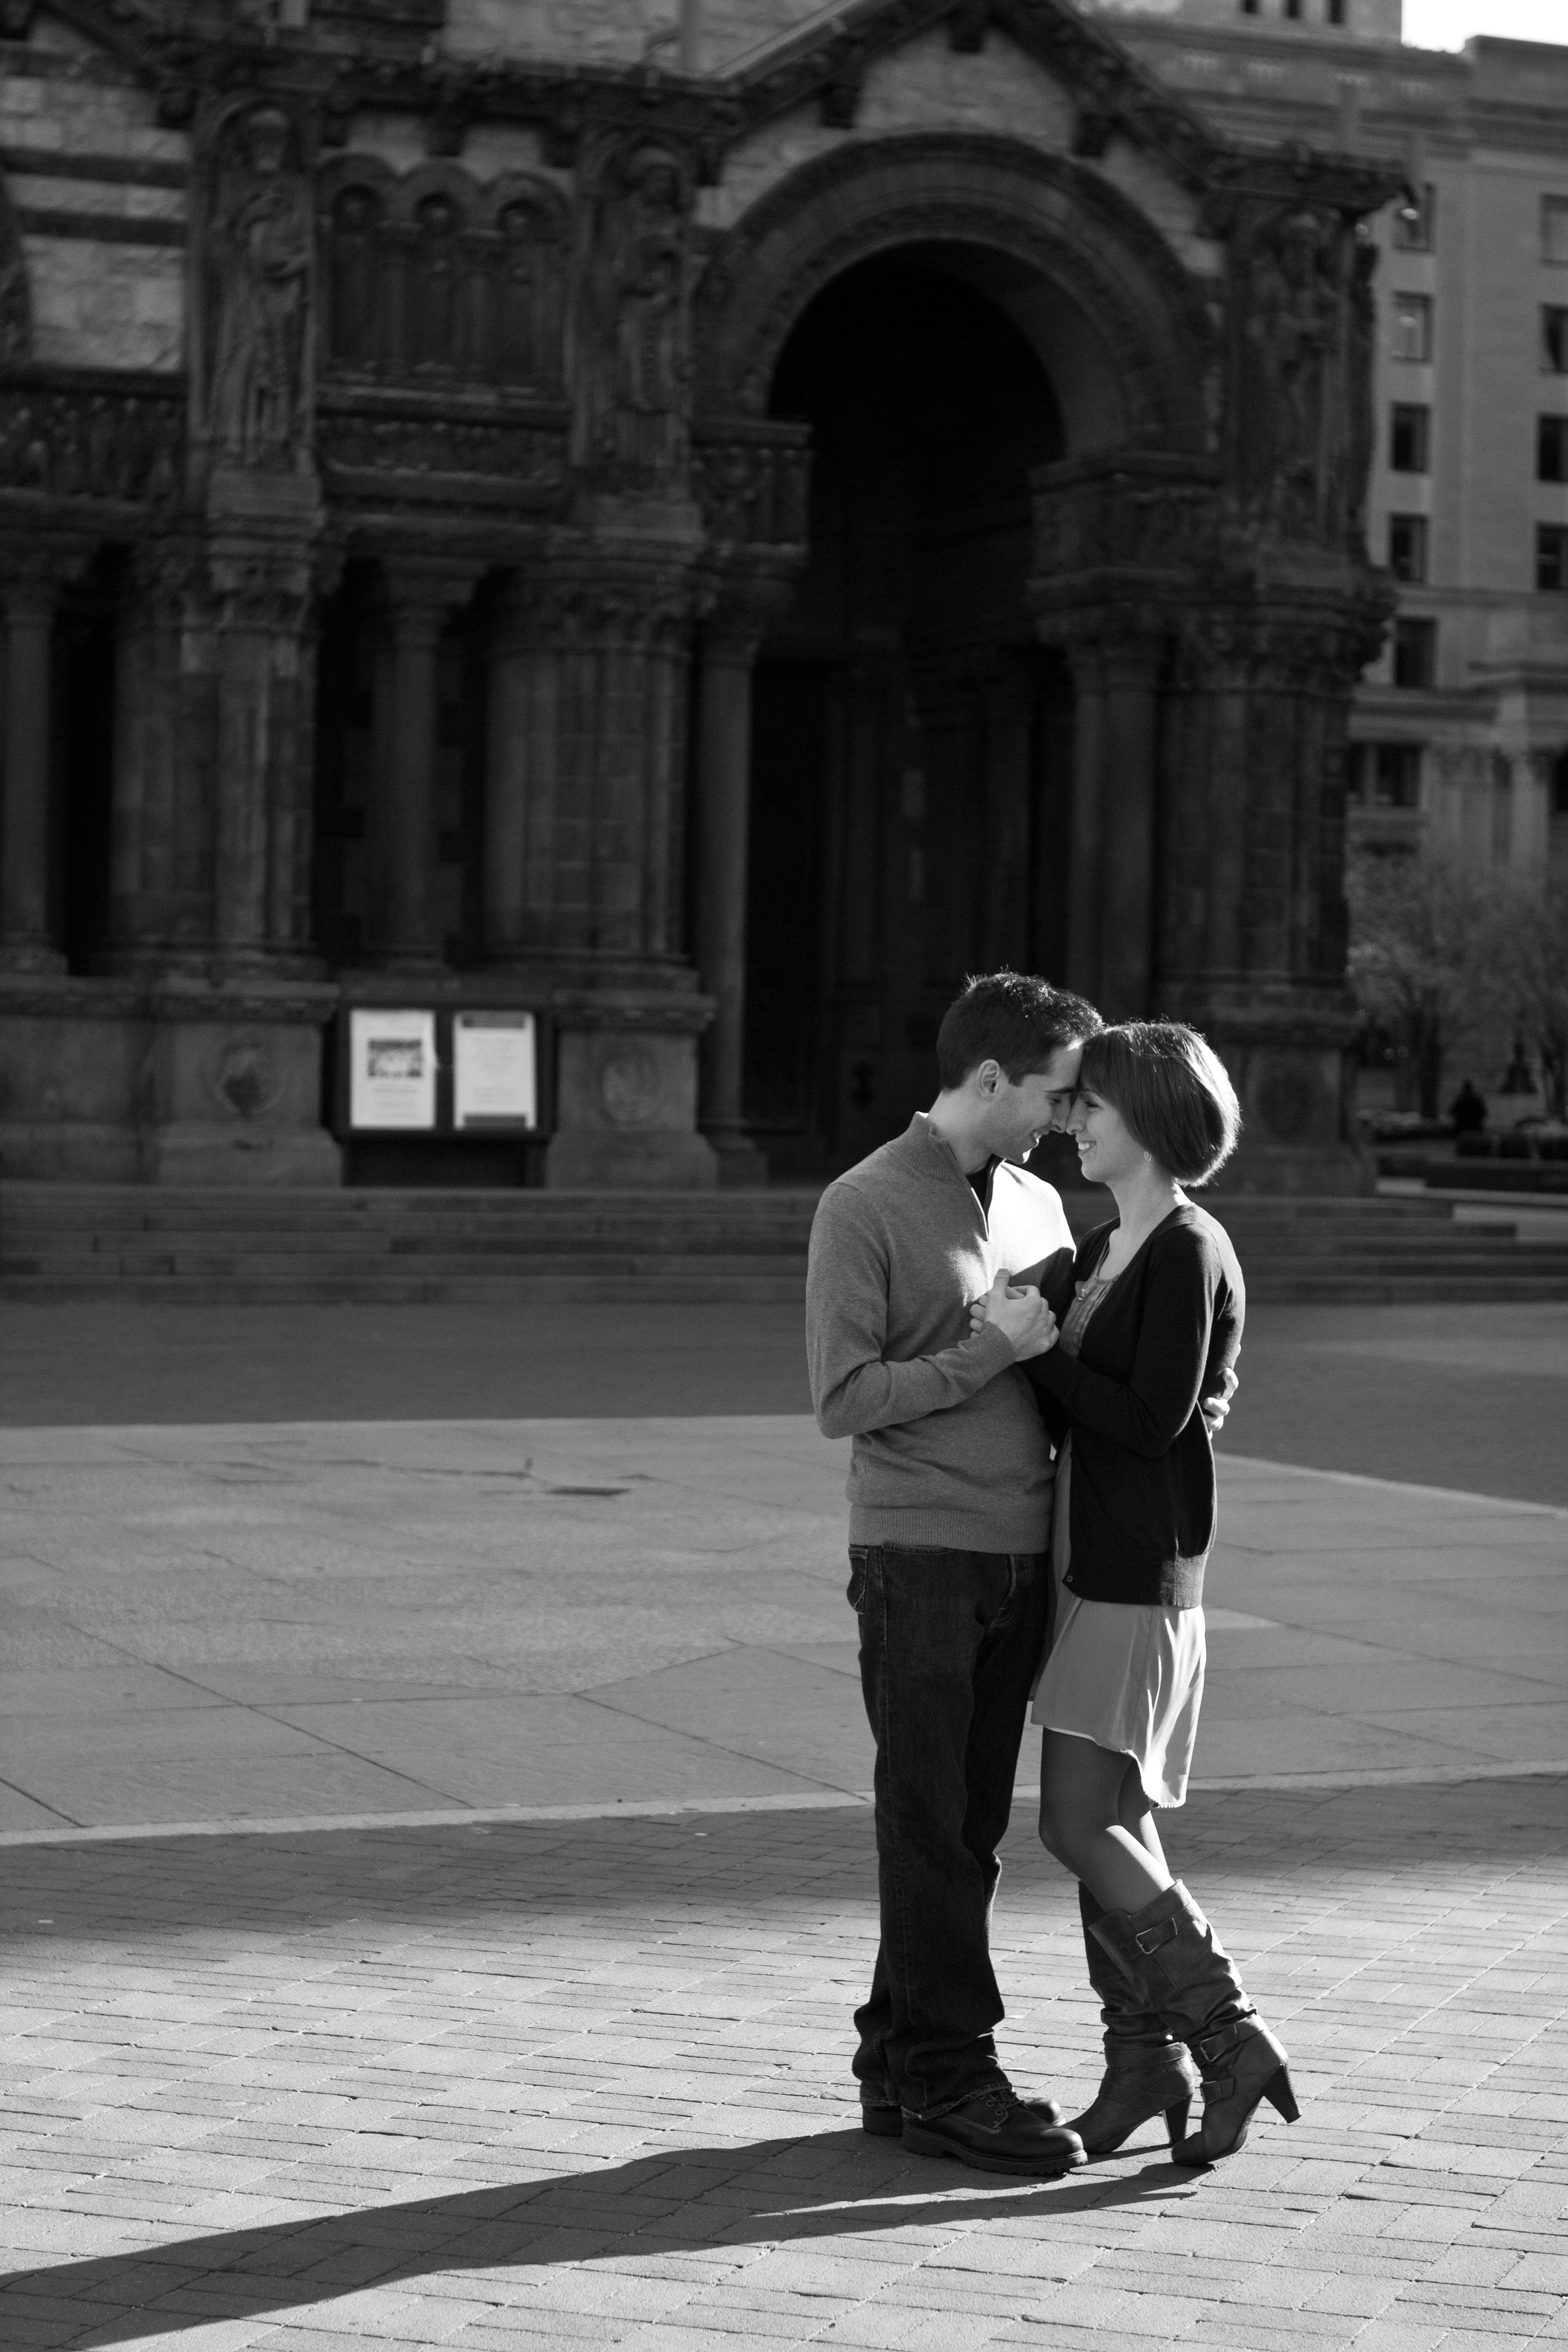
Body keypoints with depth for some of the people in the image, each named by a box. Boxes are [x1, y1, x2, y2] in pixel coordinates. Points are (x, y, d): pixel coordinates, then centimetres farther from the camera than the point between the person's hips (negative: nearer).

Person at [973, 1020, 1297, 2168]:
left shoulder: (1188, 1253, -12)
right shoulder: (1100, 1252, 15)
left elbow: (1153, 1417, -19)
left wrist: (1031, 1349, -14)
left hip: (1142, 1568, -9)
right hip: (1084, 1557, 9)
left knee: (1083, 1826, -10)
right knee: (1110, 1820, 9)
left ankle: (1230, 2039, -3)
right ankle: (1143, 2060, 15)